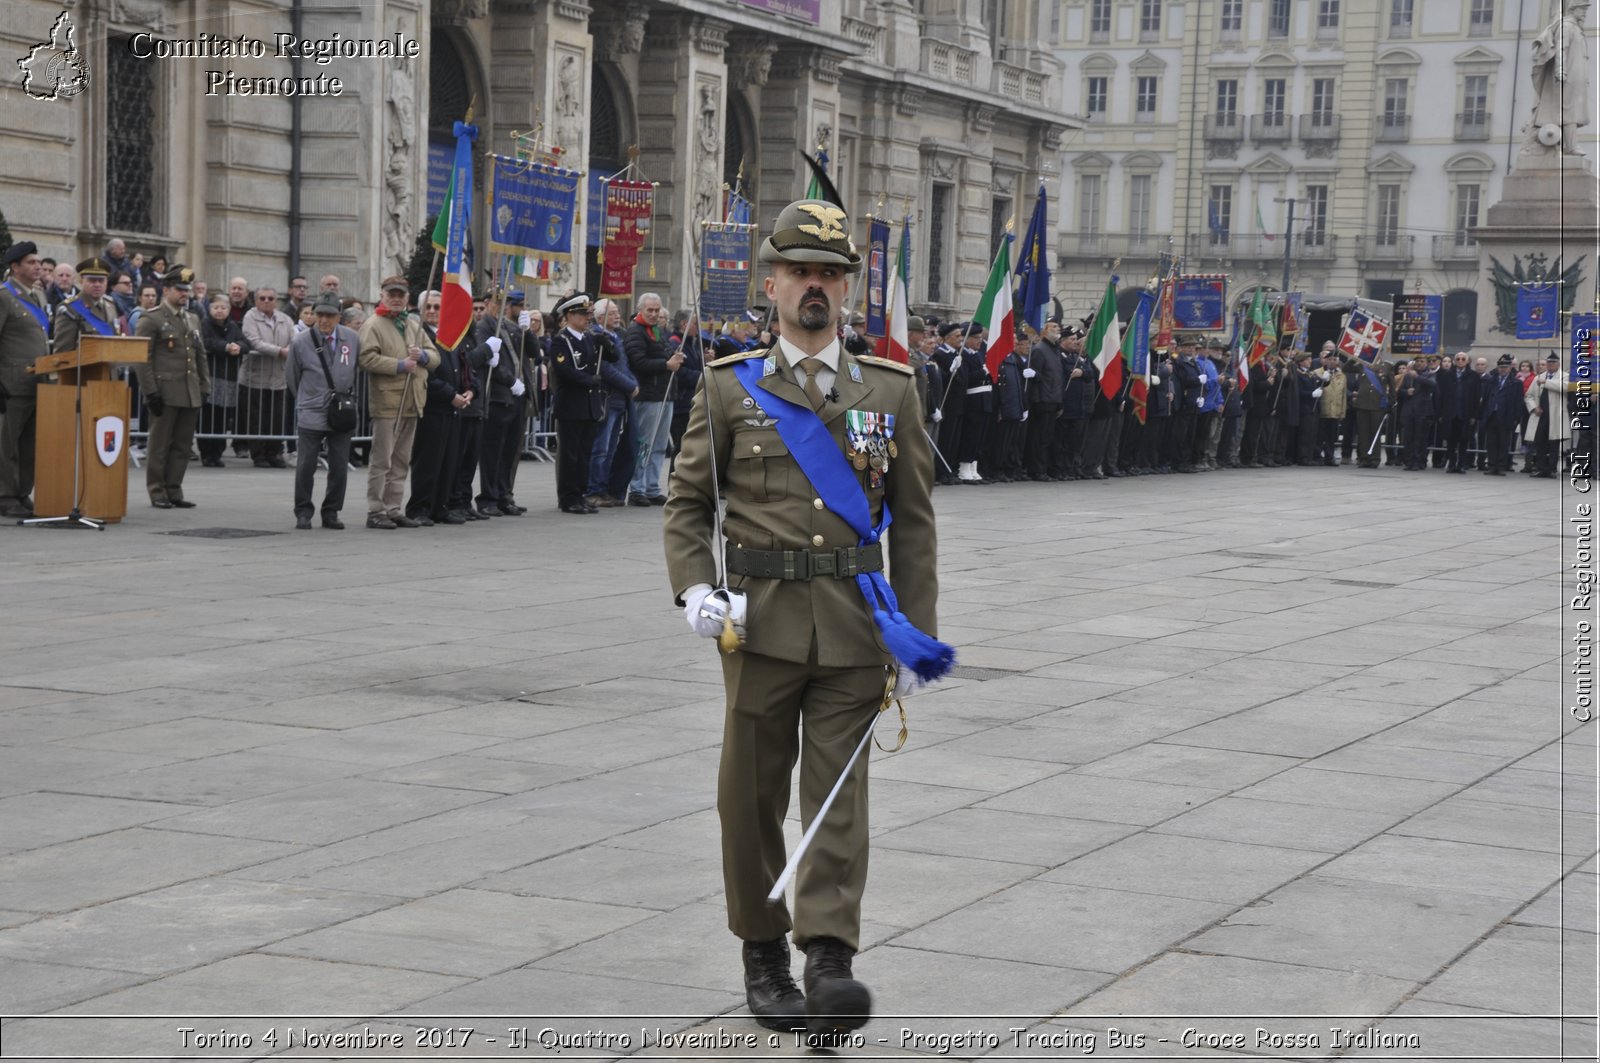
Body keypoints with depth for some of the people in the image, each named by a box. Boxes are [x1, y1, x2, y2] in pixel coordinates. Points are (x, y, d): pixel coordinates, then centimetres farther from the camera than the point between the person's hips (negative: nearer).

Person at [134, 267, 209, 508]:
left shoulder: (192, 320, 17)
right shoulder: (152, 319, -3)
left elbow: (201, 357, 21)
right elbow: (142, 359, -8)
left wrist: (204, 388, 12)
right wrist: (151, 391, -14)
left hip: (190, 395, 6)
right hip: (165, 394, -6)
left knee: (182, 445, 6)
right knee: (160, 445, -1)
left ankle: (174, 491, 12)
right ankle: (157, 493, 4)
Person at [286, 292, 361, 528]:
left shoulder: (353, 340, 2)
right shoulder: (300, 342, -4)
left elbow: (358, 372, 16)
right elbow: (291, 379, 9)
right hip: (311, 416, -2)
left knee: (340, 469, 4)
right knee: (305, 467, -2)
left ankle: (331, 513, 15)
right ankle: (303, 514, 9)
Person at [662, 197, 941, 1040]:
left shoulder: (891, 392, 6)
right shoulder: (727, 390, 3)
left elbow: (913, 523, 6)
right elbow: (687, 503, 7)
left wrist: (915, 636, 1)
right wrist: (691, 588, -11)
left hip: (854, 626, 0)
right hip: (761, 621, 0)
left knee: (838, 794, -6)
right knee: (752, 795, 7)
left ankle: (829, 964, -10)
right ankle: (763, 955, 23)